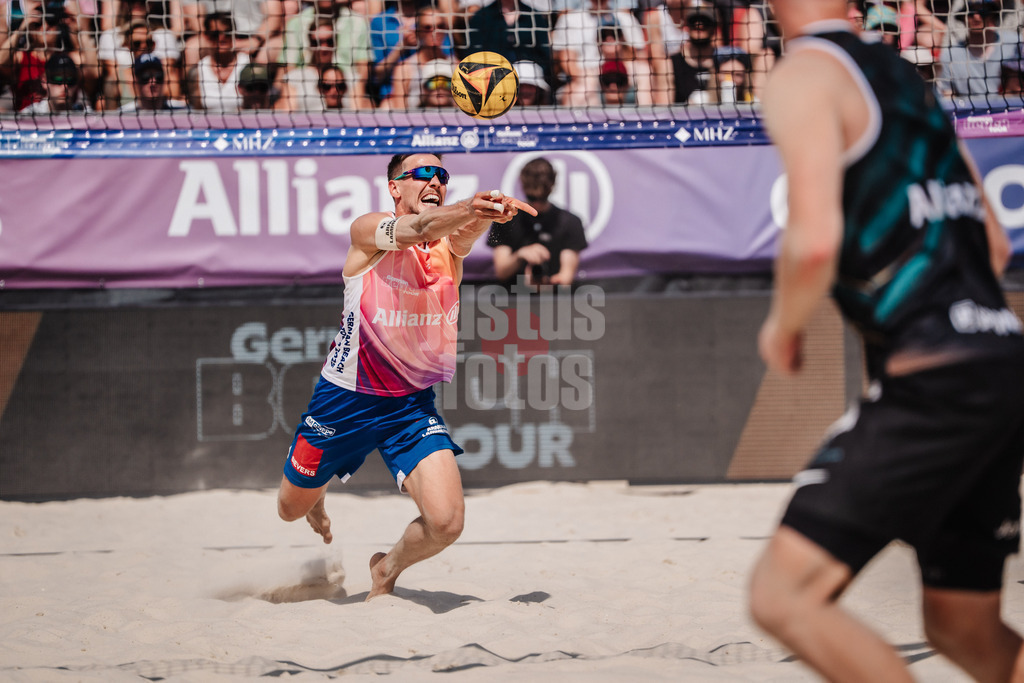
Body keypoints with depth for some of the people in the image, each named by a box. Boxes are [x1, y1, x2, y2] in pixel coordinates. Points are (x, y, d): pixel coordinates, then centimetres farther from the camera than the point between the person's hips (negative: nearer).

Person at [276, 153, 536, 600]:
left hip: (413, 405, 2)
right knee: (291, 510, 16)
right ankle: (317, 494, 56)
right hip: (345, 399, -2)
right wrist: (472, 206, -56)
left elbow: (464, 233, -30)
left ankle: (387, 571, 17)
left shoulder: (451, 244, -5)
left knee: (446, 522, -16)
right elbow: (418, 228, -35)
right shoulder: (368, 230, -14)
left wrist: (484, 213, -55)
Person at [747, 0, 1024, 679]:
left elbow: (815, 241, -19)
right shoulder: (908, 82, 21)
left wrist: (782, 328, -1)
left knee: (784, 594, -10)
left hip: (934, 379, -9)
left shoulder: (807, 76, -5)